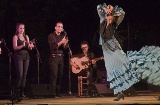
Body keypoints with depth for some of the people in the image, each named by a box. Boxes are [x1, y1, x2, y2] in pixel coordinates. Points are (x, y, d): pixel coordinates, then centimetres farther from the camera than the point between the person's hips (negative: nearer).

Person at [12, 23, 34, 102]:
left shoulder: (26, 36, 14)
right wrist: (22, 46, -27)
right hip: (19, 56, -5)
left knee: (24, 75, 3)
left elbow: (29, 48, 13)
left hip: (26, 56, 5)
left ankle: (22, 92, 8)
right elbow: (15, 48, -11)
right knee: (20, 75, -12)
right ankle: (17, 92, -6)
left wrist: (30, 46, -10)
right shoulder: (15, 37, -1)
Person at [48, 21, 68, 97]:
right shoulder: (51, 36, 0)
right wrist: (61, 42, -22)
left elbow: (64, 48, 12)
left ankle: (58, 92, 7)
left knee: (60, 75, 3)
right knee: (54, 75, -10)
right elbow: (53, 46, -13)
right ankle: (53, 92, -11)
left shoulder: (63, 36, 16)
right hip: (54, 57, -6)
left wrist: (65, 44, -9)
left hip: (61, 57, 6)